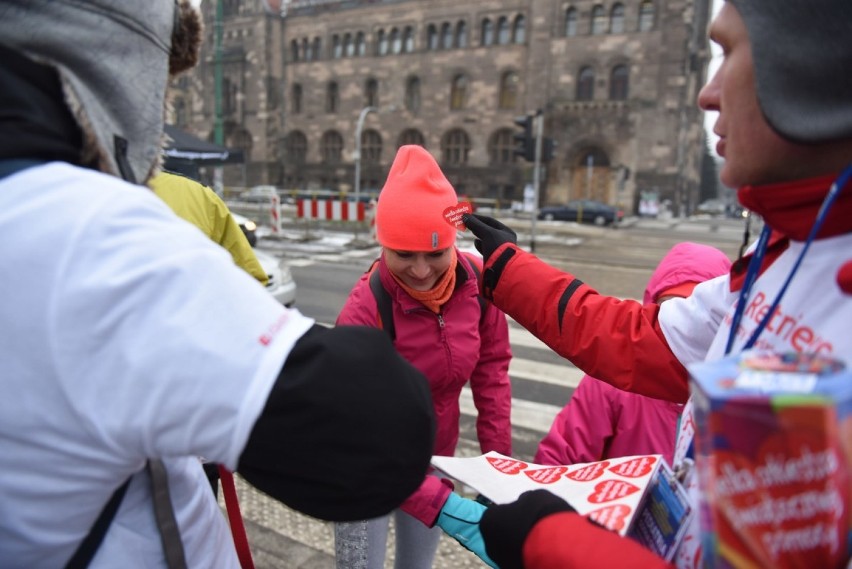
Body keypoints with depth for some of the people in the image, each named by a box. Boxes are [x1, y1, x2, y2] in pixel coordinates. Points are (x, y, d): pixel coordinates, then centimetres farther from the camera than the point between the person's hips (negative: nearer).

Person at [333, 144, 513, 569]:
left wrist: (499, 455, -5)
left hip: (437, 456, 4)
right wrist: (439, 504, -39)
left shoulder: (477, 283, -15)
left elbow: (491, 369, -4)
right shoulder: (364, 310, -28)